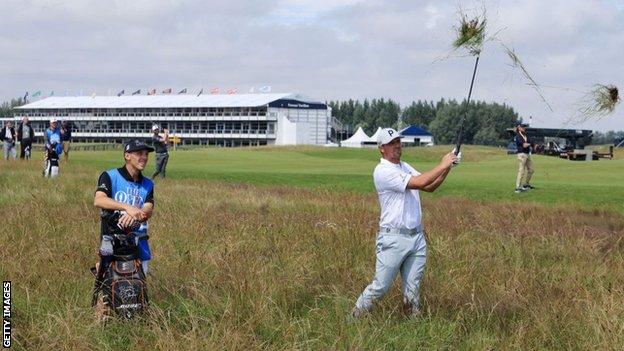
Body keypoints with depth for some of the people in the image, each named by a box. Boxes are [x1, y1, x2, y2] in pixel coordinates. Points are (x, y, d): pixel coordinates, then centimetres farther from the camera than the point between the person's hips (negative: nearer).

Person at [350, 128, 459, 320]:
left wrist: (447, 168, 0)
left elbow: (430, 187, 13)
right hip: (393, 238, -7)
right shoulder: (383, 171, -13)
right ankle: (354, 320, 9)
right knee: (380, 287, -3)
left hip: (417, 237, 7)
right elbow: (419, 183, -20)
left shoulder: (405, 167, 17)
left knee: (413, 290, 9)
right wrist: (442, 165, -12)